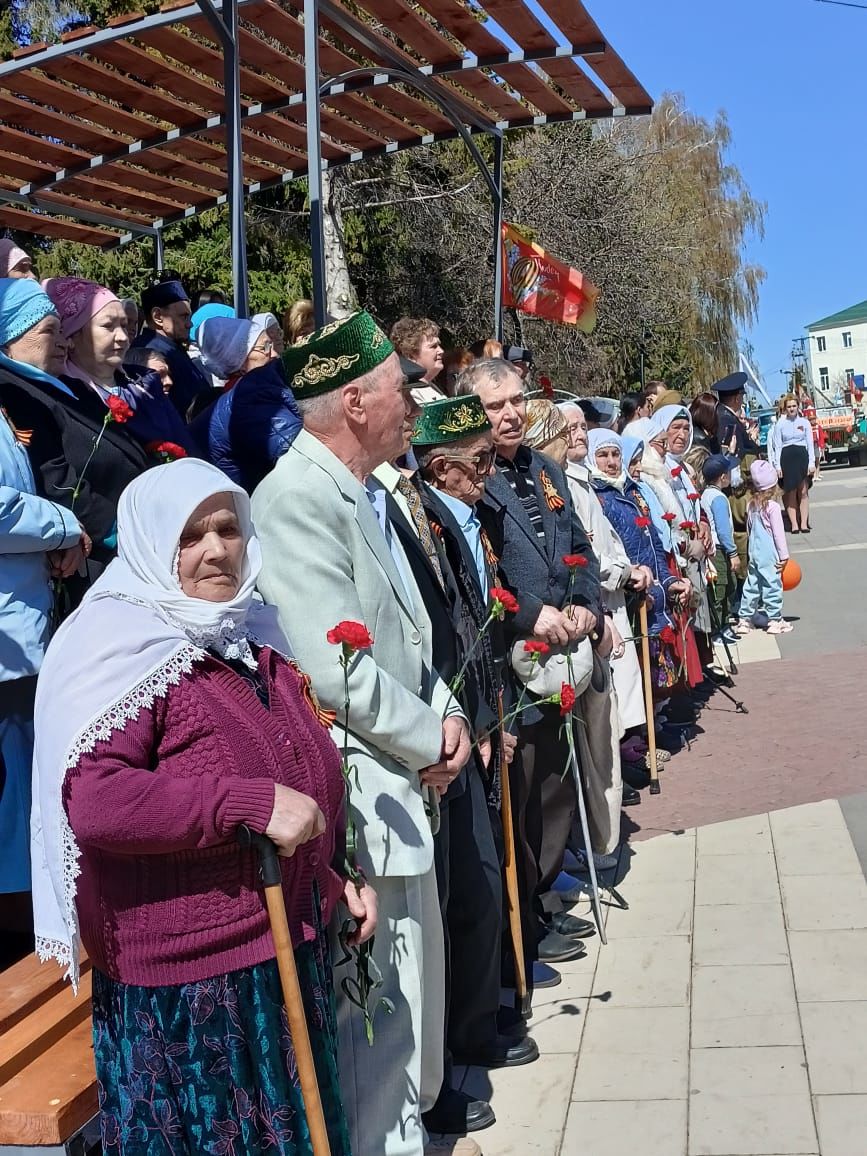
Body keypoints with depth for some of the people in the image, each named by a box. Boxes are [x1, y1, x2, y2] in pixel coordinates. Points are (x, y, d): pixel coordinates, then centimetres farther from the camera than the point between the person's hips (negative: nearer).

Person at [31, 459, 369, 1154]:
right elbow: (91, 798, -27)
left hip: (291, 956, 7)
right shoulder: (122, 646, -13)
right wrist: (249, 803, -29)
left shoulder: (254, 634, 11)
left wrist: (338, 876, 16)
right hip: (184, 985, -7)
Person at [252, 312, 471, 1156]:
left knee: (412, 983, 20)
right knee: (381, 997, -1)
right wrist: (431, 741, -11)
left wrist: (445, 712, 3)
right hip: (359, 794, -10)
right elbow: (338, 672, -25)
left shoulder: (363, 494, 12)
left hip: (402, 784, 10)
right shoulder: (296, 501, -19)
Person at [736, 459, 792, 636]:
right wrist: (784, 555, -5)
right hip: (769, 554, -6)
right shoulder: (773, 507, -14)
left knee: (751, 584, 11)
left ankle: (744, 619, 14)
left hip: (754, 551, 6)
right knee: (772, 585, 2)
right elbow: (778, 533, -12)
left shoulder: (751, 505, 4)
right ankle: (775, 620, 7)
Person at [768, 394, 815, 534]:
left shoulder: (804, 422, 7)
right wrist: (777, 465, -4)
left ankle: (804, 523, 0)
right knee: (790, 493, 0)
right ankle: (794, 524, 2)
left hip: (802, 457, 1)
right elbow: (777, 446, 3)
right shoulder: (780, 425, 5)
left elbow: (810, 444, 6)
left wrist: (811, 463, -2)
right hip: (787, 459, -1)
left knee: (803, 492, -1)